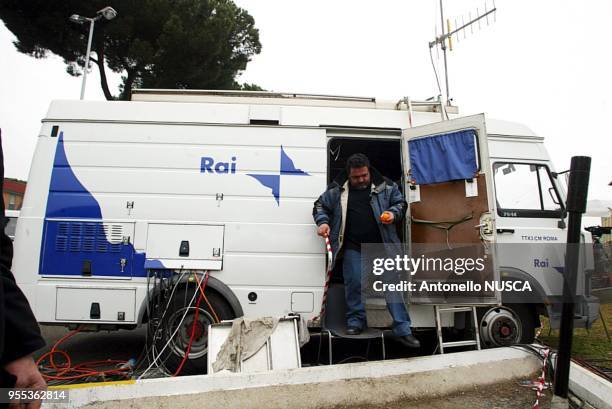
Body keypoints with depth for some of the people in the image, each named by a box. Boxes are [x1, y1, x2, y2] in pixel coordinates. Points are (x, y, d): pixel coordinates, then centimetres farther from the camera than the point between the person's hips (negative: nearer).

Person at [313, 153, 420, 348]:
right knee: (354, 284, 3)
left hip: (382, 246, 0)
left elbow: (401, 203, 11)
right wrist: (322, 222, -6)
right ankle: (355, 321, 24)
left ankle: (403, 330, 7)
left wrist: (393, 213, -10)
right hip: (353, 248, 0)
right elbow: (320, 205, 12)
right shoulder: (337, 190, 2)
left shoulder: (385, 186, 1)